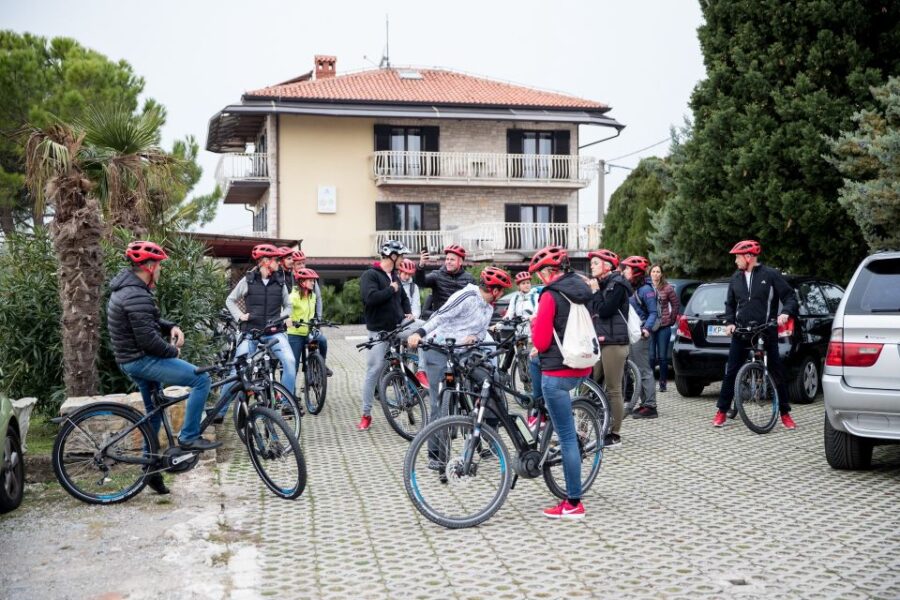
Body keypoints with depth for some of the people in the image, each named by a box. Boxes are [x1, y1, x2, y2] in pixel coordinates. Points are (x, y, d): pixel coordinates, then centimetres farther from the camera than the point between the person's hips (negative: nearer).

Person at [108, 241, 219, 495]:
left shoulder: (124, 288, 12)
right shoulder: (137, 296, -23)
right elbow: (148, 339, -26)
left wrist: (171, 327, 5)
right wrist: (172, 351, -9)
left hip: (131, 360, 11)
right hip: (143, 360, -11)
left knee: (154, 412, 19)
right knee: (202, 379, -13)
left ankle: (151, 468, 28)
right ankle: (189, 436, -6)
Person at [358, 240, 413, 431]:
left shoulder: (394, 276, 14)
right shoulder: (370, 275, -10)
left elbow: (403, 297, 26)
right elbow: (370, 297, -26)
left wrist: (408, 312, 7)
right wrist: (391, 289, -14)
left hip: (398, 327, 7)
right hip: (379, 331, -7)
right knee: (374, 370, -6)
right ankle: (366, 415, 3)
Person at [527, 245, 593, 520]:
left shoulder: (551, 295, -14)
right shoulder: (581, 290, 9)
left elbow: (541, 341, -14)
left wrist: (534, 324, 5)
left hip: (558, 372, -8)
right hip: (582, 368, 8)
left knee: (567, 437, -4)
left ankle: (574, 504, 1)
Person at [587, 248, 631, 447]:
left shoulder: (617, 284, -7)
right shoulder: (601, 284, 19)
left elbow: (604, 311, -16)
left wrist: (595, 291, -7)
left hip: (614, 343, -8)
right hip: (598, 341, 8)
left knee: (614, 390, -3)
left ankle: (615, 435, 4)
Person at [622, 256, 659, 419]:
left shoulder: (645, 289, -11)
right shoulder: (631, 288, 15)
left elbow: (653, 313, -15)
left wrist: (646, 328, -26)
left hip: (640, 335, -9)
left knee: (644, 370, -8)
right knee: (638, 370, 12)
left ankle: (650, 406, -7)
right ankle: (644, 403, 19)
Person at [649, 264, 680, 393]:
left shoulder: (667, 288, 1)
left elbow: (676, 305, 9)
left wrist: (672, 319, 6)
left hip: (664, 327, 0)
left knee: (662, 356, 3)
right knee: (651, 356, -1)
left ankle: (663, 382, 13)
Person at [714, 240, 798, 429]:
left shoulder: (770, 275, -4)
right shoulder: (736, 278, 9)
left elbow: (790, 297, -3)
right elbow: (730, 304, 19)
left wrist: (785, 313, -22)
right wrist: (729, 322, 3)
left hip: (767, 333, -3)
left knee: (777, 372, 3)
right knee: (731, 372, 1)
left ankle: (785, 413, 14)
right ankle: (722, 411, 9)